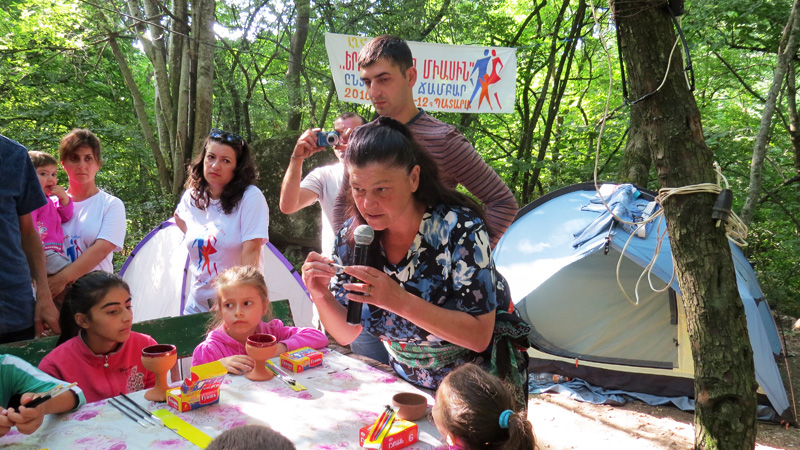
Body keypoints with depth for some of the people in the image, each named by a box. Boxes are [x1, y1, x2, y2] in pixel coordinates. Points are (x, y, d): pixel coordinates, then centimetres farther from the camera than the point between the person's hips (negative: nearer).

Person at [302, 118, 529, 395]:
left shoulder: (460, 229, -19)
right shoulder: (352, 236, -5)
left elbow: (478, 336, -22)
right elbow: (346, 335, 0)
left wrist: (400, 300, -32)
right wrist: (321, 297, -20)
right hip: (407, 383, 4)